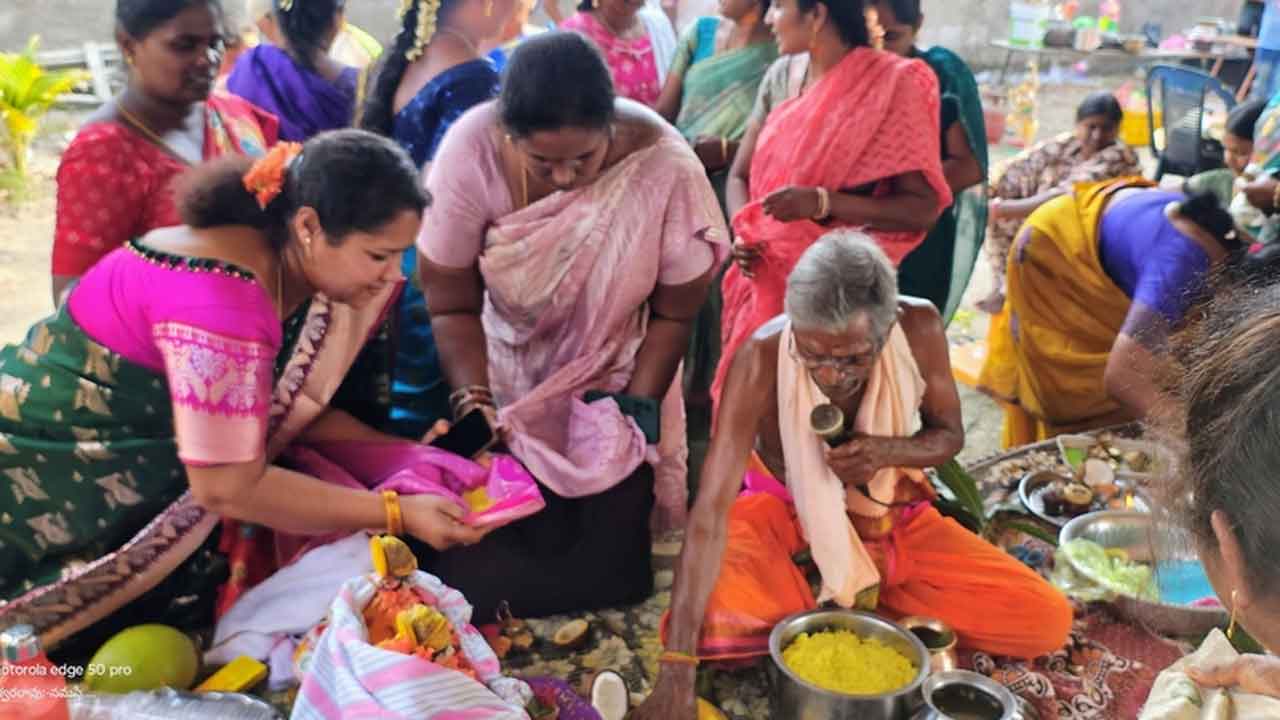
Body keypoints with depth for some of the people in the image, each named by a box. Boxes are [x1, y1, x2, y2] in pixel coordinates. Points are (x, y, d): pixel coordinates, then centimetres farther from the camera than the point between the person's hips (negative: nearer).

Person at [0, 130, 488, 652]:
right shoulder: (219, 297, -33)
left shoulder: (295, 270, -6)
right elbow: (227, 488, -30)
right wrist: (396, 511, -26)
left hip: (136, 459, 8)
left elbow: (291, 407, 2)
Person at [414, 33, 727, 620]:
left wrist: (634, 413, -13)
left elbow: (672, 313, -12)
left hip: (614, 381, 0)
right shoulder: (472, 151, -26)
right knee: (486, 545, -3)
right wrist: (477, 410, -21)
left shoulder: (665, 166, -26)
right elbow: (452, 304, -14)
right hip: (508, 379, 1)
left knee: (611, 570, -3)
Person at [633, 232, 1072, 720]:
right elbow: (710, 513, -34)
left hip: (887, 513, 3)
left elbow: (949, 434, -3)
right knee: (715, 628, -33)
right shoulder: (762, 357, -31)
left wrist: (886, 451, -28)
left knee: (1047, 623, -10)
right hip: (782, 508, -2)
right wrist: (677, 672, -40)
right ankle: (852, 609, -5)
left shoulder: (919, 327, -23)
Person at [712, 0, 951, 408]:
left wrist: (822, 202, -26)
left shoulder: (892, 83, -11)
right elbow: (740, 175, 11)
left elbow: (923, 208, -15)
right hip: (764, 282, 6)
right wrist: (743, 234, -10)